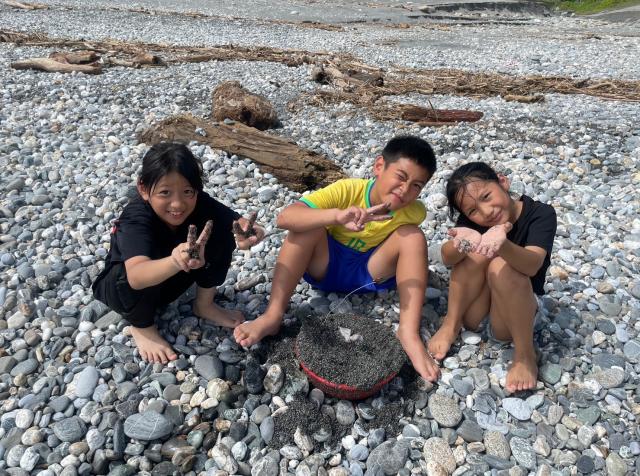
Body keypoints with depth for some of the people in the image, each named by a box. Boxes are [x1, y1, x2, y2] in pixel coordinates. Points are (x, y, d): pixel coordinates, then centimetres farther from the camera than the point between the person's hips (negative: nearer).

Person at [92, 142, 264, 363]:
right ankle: (142, 325, -3)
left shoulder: (200, 203, -25)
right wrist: (176, 262, -74)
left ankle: (204, 305, 3)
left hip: (168, 281, 4)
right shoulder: (136, 218, -37)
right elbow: (136, 276, -54)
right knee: (138, 283, -39)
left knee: (222, 233, -19)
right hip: (119, 286, -3)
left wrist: (247, 234, -59)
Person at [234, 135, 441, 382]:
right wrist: (337, 215, -55)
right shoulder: (348, 190, -28)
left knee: (413, 236, -22)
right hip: (326, 266, -1)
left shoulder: (414, 212, -19)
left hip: (370, 273, 2)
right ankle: (272, 317, -26)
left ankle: (409, 332, -26)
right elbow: (285, 217, -38)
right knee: (307, 224, -30)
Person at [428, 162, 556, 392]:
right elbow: (447, 258, -25)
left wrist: (502, 243, -56)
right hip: (476, 308, 3)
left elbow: (532, 265, -36)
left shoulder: (541, 213, -18)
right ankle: (451, 324, -10)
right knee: (477, 252, -25)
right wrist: (461, 243, -47)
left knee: (501, 265, -32)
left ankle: (525, 353, -19)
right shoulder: (472, 220, -11)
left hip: (520, 307, -2)